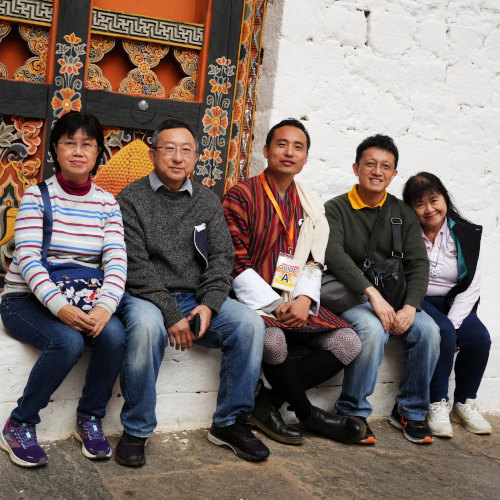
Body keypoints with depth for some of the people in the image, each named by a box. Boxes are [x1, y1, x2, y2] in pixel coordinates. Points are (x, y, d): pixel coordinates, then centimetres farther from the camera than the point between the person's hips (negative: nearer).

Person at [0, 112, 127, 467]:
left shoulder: (107, 204, 6)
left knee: (114, 334, -27)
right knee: (69, 341, -32)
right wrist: (60, 307, -30)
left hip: (83, 302, 3)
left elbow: (117, 261, -5)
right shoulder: (37, 196, -4)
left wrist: (105, 306, -25)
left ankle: (90, 419, -4)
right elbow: (29, 259, -14)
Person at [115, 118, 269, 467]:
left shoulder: (208, 201, 13)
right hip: (147, 297, -4)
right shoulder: (132, 199, 0)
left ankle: (230, 422, -5)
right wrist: (171, 314, -20)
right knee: (147, 326, -37)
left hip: (198, 298, 4)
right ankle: (136, 430, -18)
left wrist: (209, 304, -13)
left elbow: (222, 258, 5)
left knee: (250, 323, -20)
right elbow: (135, 266, -10)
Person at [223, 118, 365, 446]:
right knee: (273, 340, -36)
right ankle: (308, 413, -7)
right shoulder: (241, 197, -4)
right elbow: (237, 265, -9)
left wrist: (305, 299, -8)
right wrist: (274, 305, -17)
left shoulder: (310, 205, 15)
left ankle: (269, 402, -6)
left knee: (348, 344, -13)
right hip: (254, 299, -5)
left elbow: (314, 263, 12)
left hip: (296, 301, 6)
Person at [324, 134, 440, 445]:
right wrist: (372, 294, -29)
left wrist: (410, 307, -14)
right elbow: (334, 255, -18)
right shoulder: (336, 209, -1)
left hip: (391, 299, 4)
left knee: (428, 330, -21)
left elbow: (419, 263, 4)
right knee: (373, 329, -34)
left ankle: (411, 411, 1)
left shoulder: (403, 214, 12)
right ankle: (353, 412, -13)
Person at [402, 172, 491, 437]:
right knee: (442, 334, -30)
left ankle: (464, 404, 0)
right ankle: (437, 405, -17)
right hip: (417, 302, -3)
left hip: (453, 303, 3)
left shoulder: (467, 234, 1)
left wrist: (453, 323, -16)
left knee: (479, 338, -21)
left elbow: (471, 286, -2)